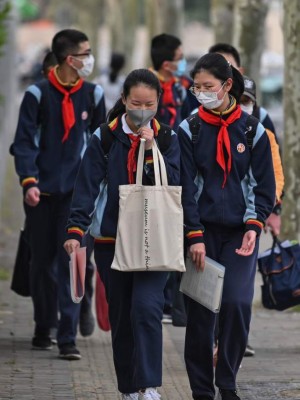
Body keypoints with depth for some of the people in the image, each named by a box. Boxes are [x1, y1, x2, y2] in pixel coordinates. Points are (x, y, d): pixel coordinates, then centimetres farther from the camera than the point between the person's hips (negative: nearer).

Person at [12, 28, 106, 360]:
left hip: (77, 191, 1)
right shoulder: (38, 95, -3)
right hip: (42, 192, -1)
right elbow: (24, 141, -4)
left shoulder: (92, 95, 6)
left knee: (71, 262, -8)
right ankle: (43, 329, 24)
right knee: (42, 261, 8)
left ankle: (68, 338, -9)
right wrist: (28, 181, -15)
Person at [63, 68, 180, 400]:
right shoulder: (105, 138, 1)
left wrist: (151, 149, -16)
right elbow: (87, 186, -6)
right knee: (120, 317, 8)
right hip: (111, 239, 1)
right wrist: (75, 230, -17)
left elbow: (173, 185, -8)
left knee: (146, 307, -19)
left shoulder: (167, 138, 2)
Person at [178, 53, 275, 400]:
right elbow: (186, 185, -2)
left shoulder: (252, 130, 4)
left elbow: (263, 184, 6)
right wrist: (194, 236, -10)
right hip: (202, 231, 0)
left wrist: (254, 227, -8)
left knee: (237, 304, -12)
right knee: (199, 312, -1)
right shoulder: (189, 130, 1)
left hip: (240, 232, 0)